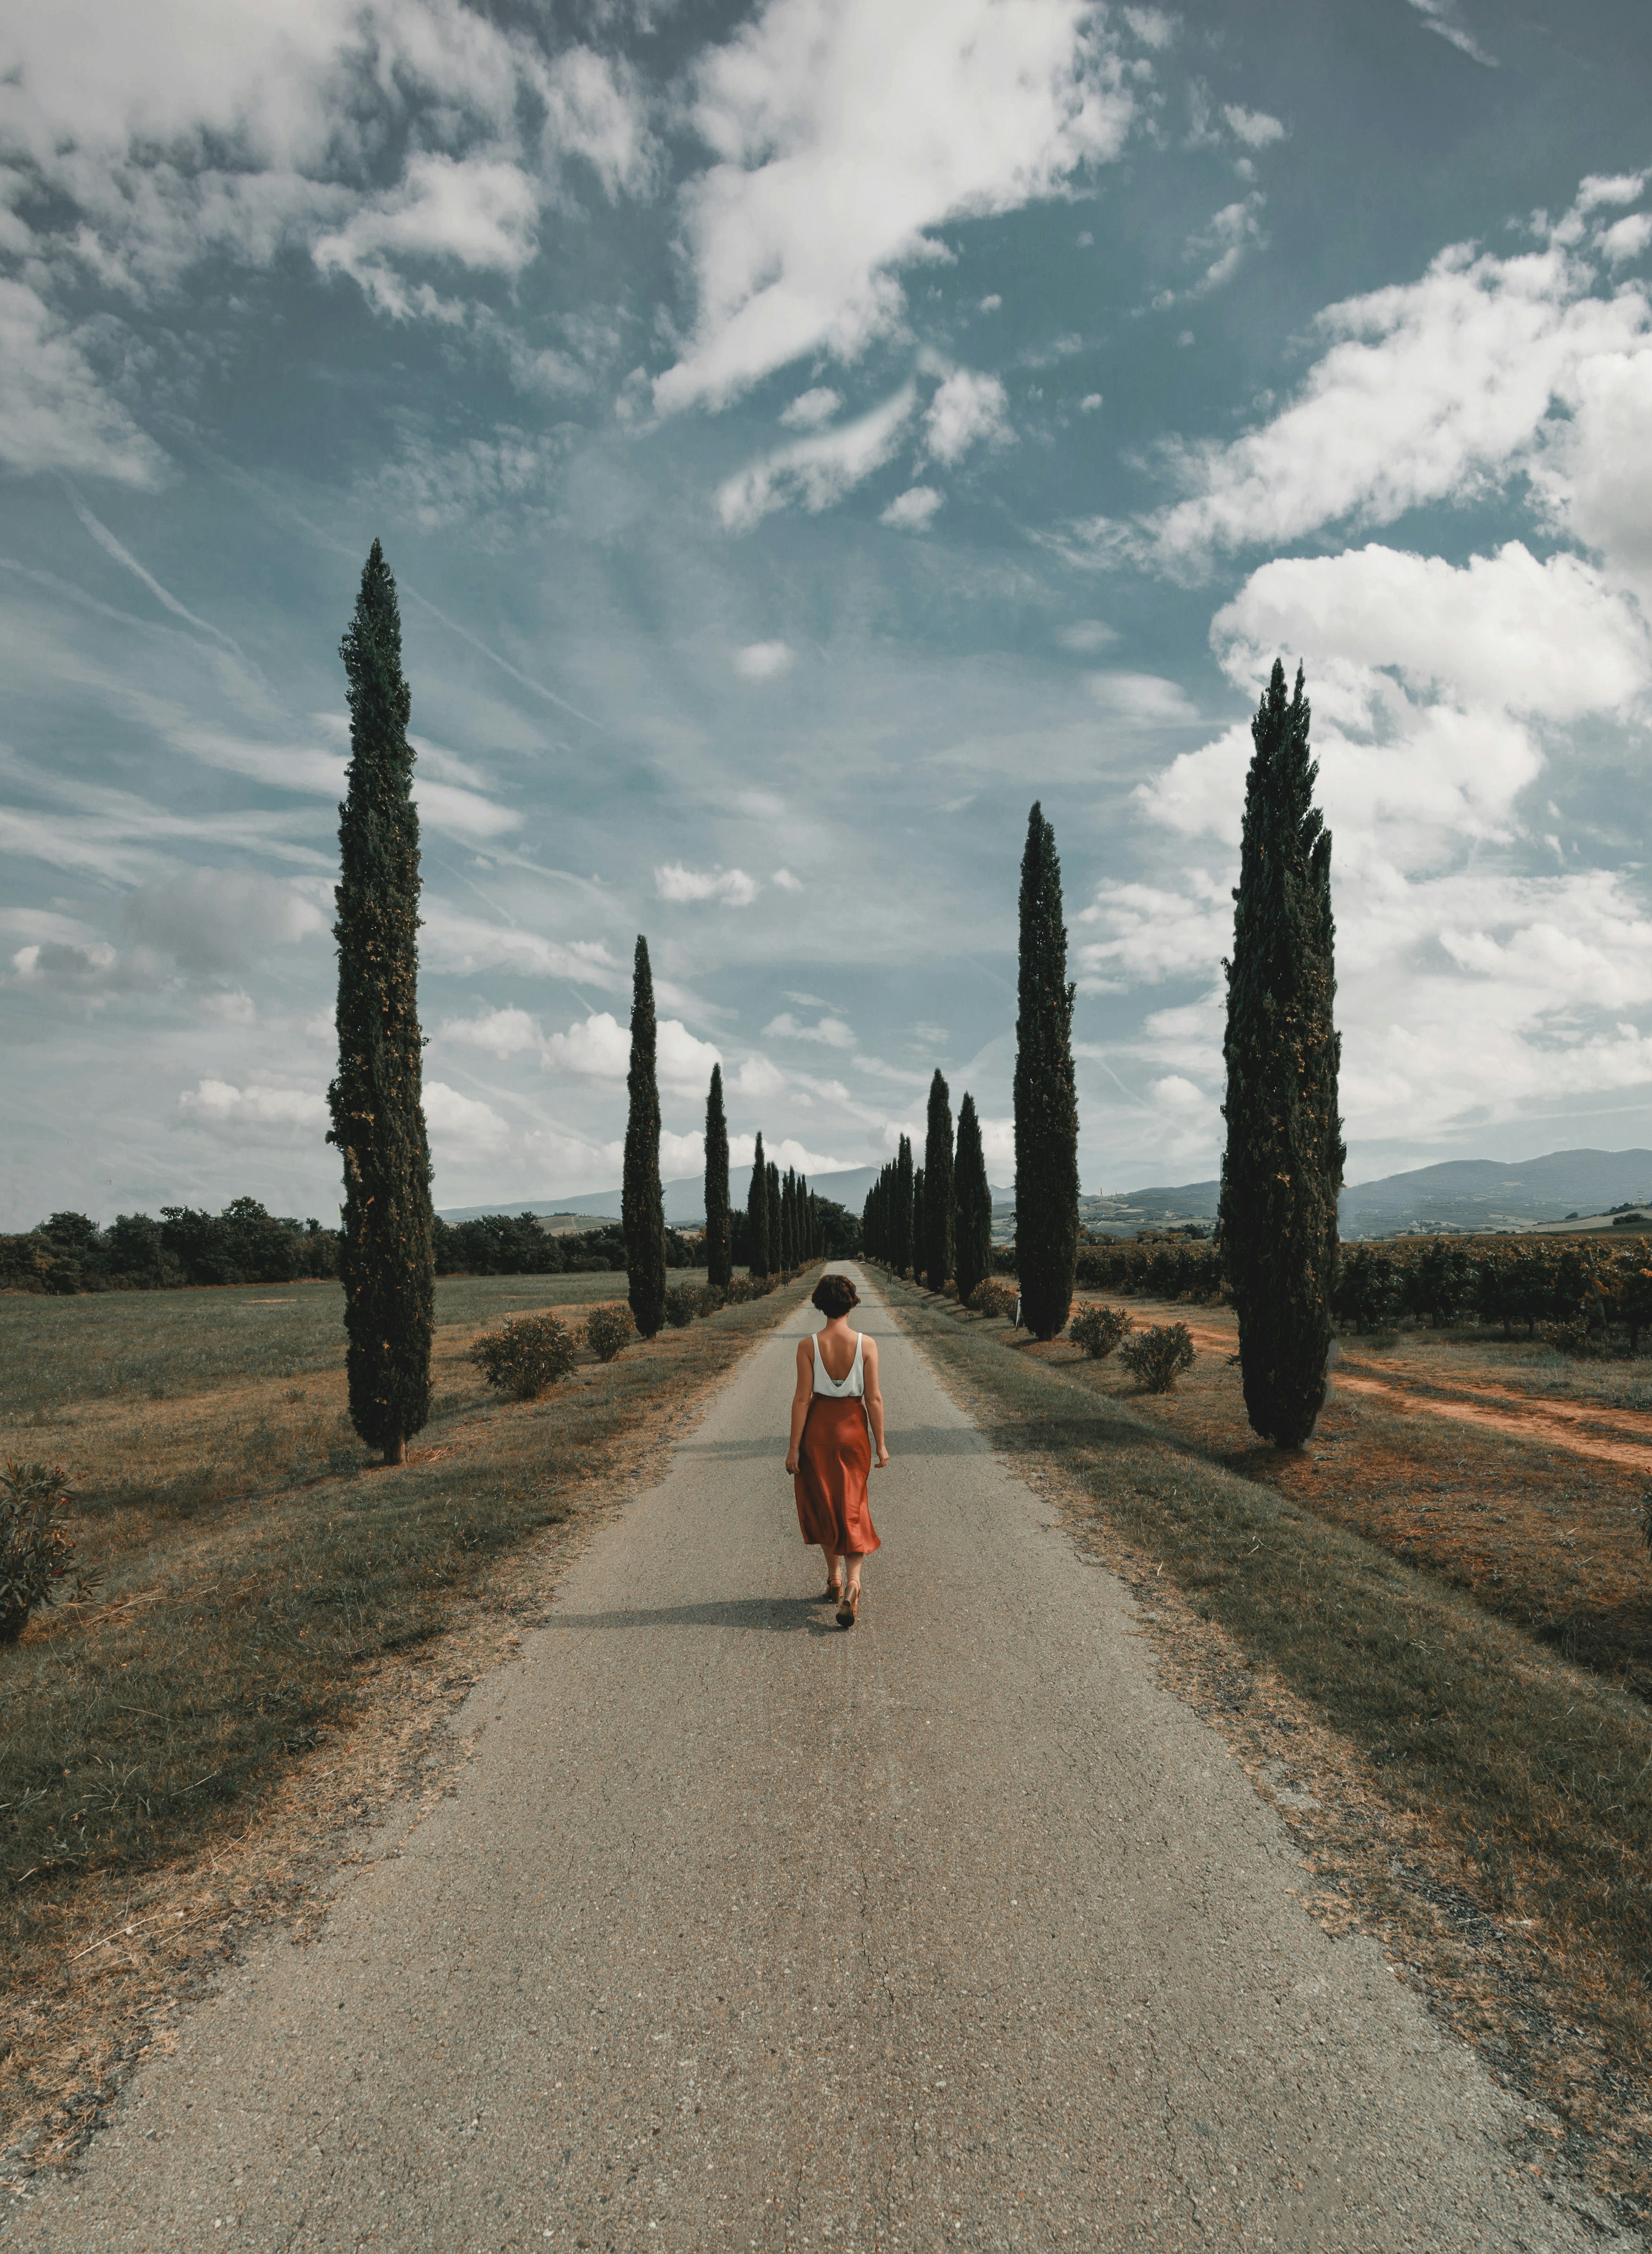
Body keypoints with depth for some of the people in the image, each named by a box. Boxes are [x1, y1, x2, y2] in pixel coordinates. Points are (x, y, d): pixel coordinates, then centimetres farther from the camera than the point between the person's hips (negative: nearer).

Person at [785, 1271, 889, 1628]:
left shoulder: (808, 1346, -11)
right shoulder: (866, 1344, -9)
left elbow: (802, 1398, -10)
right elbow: (874, 1398, -7)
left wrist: (794, 1447, -3)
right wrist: (880, 1444, 2)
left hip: (817, 1427, 0)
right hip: (853, 1428, 0)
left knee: (822, 1505, 18)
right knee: (852, 1508, 8)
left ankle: (835, 1579, 29)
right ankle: (852, 1582, -11)